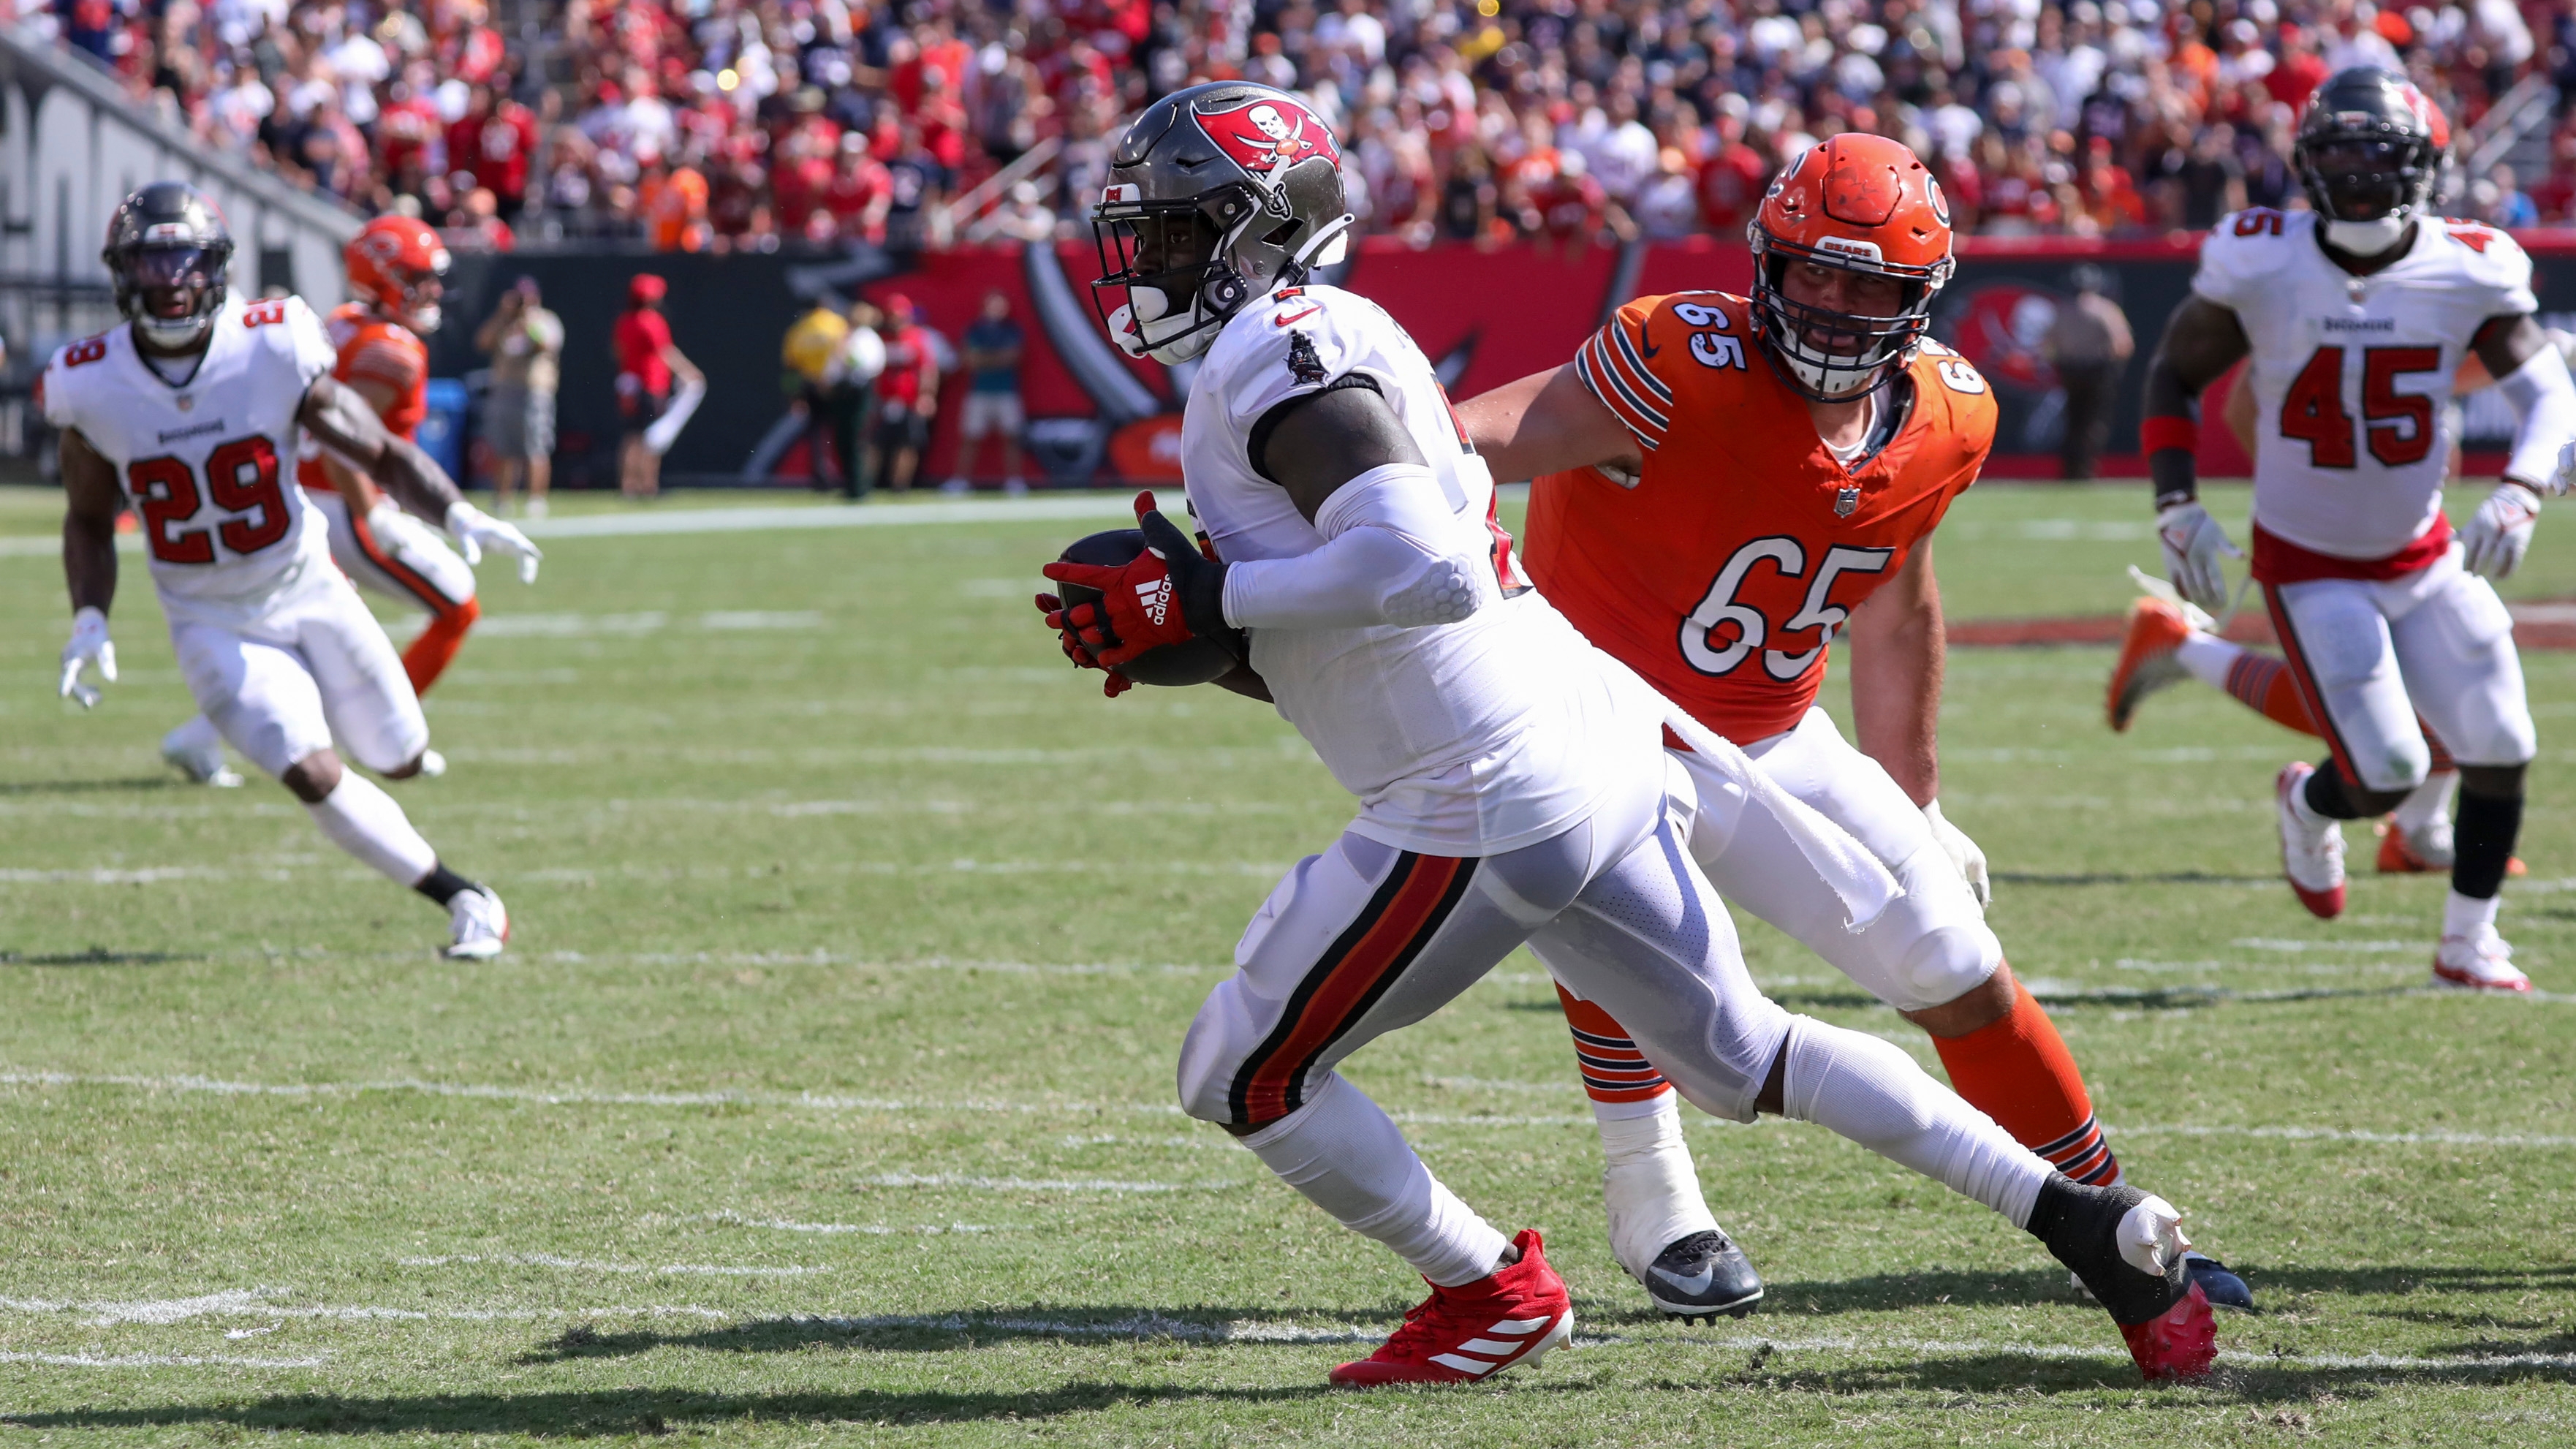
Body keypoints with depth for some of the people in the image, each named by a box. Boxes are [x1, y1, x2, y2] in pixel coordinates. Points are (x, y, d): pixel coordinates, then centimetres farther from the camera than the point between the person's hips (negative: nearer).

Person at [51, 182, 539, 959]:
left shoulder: (272, 352, -18)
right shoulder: (94, 387, -13)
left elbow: (382, 454, -10)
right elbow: (90, 521, 4)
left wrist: (457, 512, -27)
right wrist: (90, 619, -10)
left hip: (308, 594, 1)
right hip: (213, 625, -1)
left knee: (400, 759, 9)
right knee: (315, 777, -18)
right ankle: (460, 897, -3)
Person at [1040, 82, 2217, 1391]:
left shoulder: (1272, 354, -14)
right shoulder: (1317, 345, 18)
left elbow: (1424, 571, -29)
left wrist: (1212, 600, -19)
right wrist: (1183, 643, 9)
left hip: (1486, 803, -10)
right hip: (1592, 747, 10)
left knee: (1244, 1077, 5)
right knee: (1745, 1061, 18)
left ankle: (1491, 1294, 17)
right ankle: (2090, 1225, 14)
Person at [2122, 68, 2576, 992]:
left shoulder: (2466, 274, -14)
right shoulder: (2261, 267, -17)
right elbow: (2173, 377, -3)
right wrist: (2178, 509, -13)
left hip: (2424, 557, 3)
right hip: (2309, 563, -3)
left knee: (2500, 754, -3)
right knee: (2386, 776, -11)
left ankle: (2468, 939, 21)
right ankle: (2308, 805, 27)